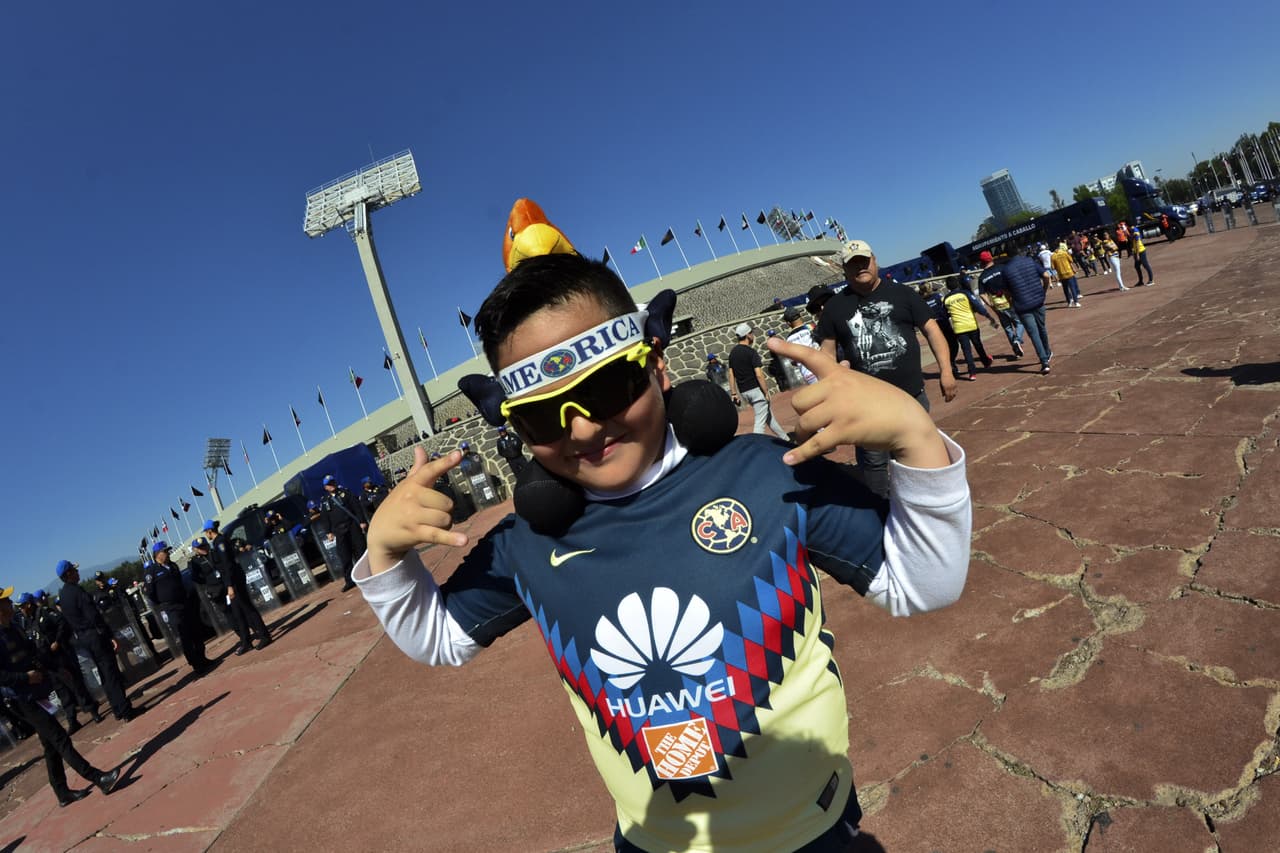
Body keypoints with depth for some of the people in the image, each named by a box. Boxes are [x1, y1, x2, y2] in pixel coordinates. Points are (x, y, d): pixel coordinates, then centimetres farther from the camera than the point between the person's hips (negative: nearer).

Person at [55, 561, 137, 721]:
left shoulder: (62, 596, 10)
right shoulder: (77, 591, -17)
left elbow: (68, 620, 15)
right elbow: (94, 616, -21)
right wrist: (111, 636, -20)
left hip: (82, 640, 8)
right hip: (95, 635, -8)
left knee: (105, 675, 15)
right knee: (112, 673, -4)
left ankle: (118, 710, 20)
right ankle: (126, 710, -2)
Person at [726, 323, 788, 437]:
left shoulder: (732, 352, 7)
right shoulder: (751, 352, -14)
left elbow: (731, 374, 8)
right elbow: (759, 374, -19)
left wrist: (734, 393, 12)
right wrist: (766, 392, -12)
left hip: (743, 392, 8)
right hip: (756, 389, -8)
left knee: (768, 414, 21)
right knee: (760, 421, -4)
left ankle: (784, 439, 33)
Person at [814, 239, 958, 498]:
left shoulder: (901, 293, 2)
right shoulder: (835, 306, 2)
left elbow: (931, 329, 1)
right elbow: (828, 351, 3)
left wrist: (945, 371, -8)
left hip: (912, 394, 1)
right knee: (873, 462, 8)